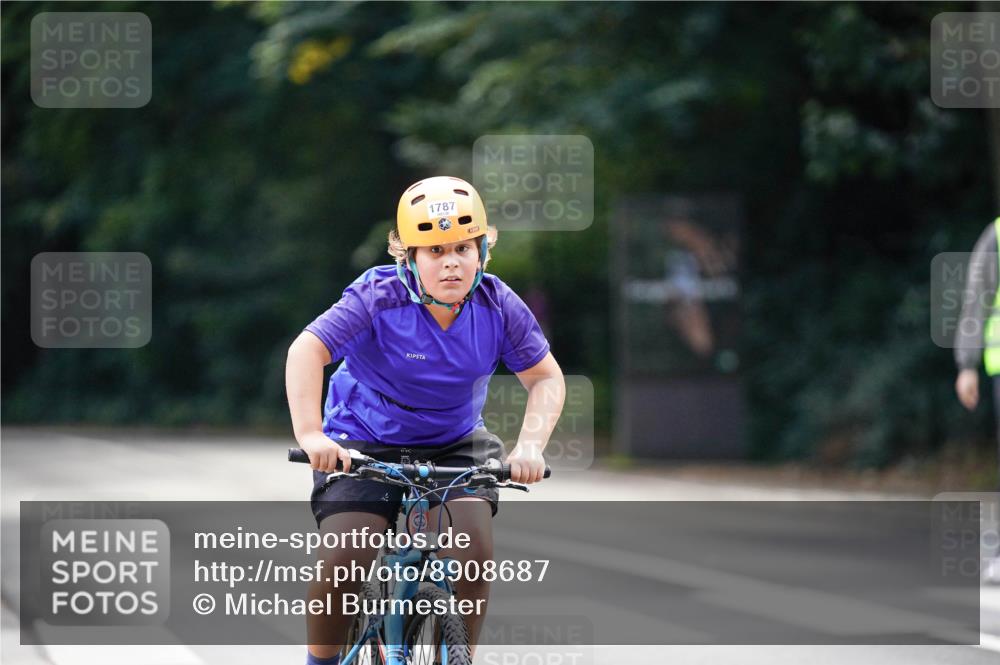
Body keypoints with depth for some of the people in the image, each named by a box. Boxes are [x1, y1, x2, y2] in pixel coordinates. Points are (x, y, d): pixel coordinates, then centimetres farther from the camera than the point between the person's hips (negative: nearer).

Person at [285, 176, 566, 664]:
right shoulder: (378, 299, -23)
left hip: (454, 445, 3)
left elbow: (546, 378, -5)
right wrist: (310, 434, -46)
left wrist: (531, 445, -24)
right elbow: (306, 351, -32)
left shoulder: (498, 306, -13)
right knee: (345, 560, -18)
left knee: (473, 549, -21)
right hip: (364, 446, -2)